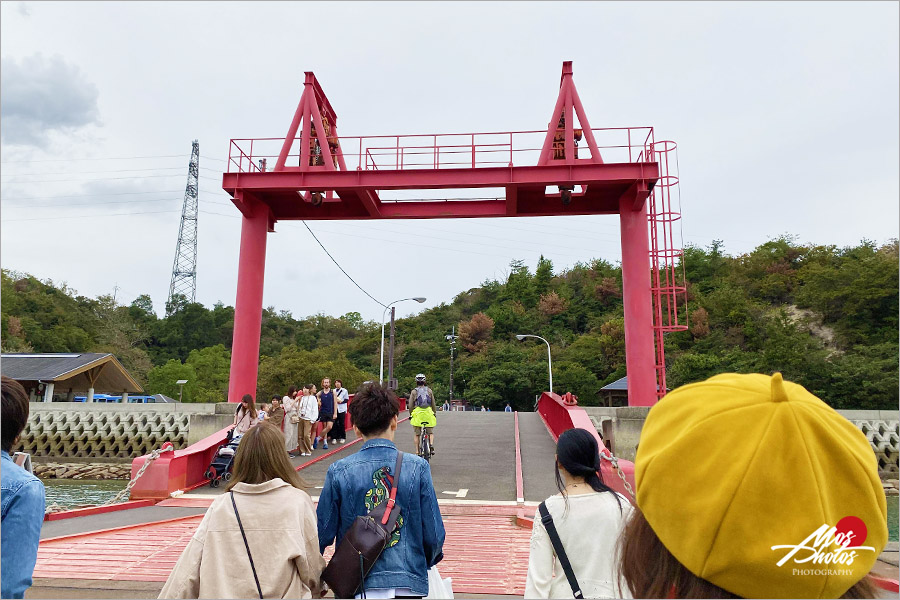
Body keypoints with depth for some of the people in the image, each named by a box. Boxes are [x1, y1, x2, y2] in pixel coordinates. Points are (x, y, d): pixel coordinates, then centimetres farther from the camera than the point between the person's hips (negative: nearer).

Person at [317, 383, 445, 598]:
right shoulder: (418, 468, -9)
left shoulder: (339, 472, -9)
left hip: (355, 585, 0)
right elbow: (434, 535, -5)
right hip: (409, 584, 0)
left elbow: (323, 534, -3)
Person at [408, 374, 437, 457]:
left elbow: (411, 405, 3)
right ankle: (431, 445, -11)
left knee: (417, 434, 9)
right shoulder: (429, 390, 5)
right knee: (430, 432, 14)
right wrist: (434, 414, 20)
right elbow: (433, 404, 9)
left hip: (417, 414, -1)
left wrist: (410, 415, 17)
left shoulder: (414, 392, 1)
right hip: (428, 413, 1)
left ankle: (417, 451, 6)